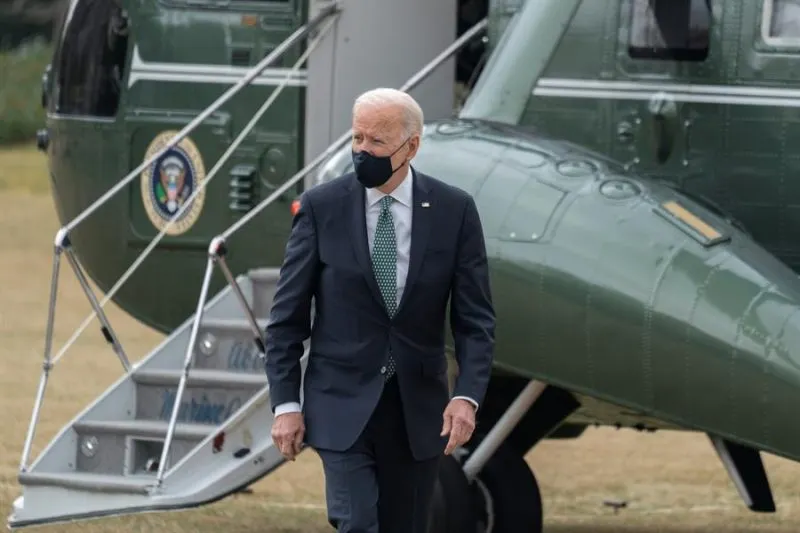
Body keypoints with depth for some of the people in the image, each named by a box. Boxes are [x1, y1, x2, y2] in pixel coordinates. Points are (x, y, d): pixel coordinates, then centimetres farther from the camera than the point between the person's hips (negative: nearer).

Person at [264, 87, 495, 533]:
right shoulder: (321, 207, -4)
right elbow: (288, 315, 0)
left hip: (418, 410, 2)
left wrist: (468, 395, -15)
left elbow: (475, 317, -1)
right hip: (343, 405, -2)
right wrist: (285, 403, -6)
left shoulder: (454, 211, -2)